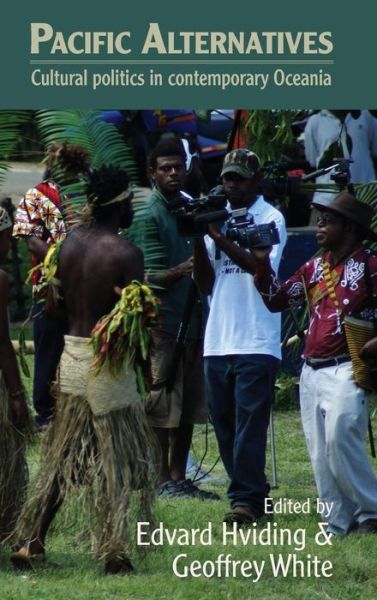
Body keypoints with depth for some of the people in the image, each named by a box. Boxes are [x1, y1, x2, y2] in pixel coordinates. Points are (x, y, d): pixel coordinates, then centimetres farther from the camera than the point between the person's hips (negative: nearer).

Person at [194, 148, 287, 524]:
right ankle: (252, 495, 16)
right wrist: (198, 241, -6)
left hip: (256, 342, -6)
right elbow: (206, 284, 9)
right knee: (224, 426, 7)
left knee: (249, 425, -9)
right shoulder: (216, 217, 14)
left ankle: (246, 499, -9)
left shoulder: (270, 218, 0)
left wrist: (219, 237, -24)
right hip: (217, 343, 6)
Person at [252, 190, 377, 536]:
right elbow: (276, 299, 17)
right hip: (312, 373, 7)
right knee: (320, 455, 3)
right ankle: (339, 525, 7)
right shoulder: (315, 268, 16)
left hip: (347, 370, -7)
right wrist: (262, 262, 5)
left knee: (341, 437, -22)